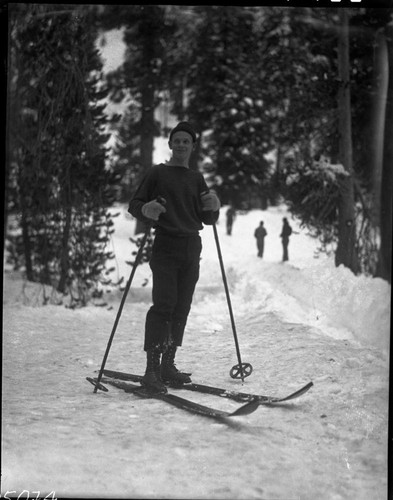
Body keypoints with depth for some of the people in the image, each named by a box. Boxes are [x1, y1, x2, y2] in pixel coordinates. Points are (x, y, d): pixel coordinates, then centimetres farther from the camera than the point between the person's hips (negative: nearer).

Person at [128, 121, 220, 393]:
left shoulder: (197, 178, 16)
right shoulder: (158, 173, 4)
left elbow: (207, 220, 16)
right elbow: (134, 205, 2)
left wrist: (213, 207, -6)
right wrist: (146, 210, -21)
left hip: (192, 249, 5)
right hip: (166, 248, -5)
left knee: (181, 309, 4)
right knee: (164, 305, -16)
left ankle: (168, 365, 12)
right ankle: (152, 369, -17)